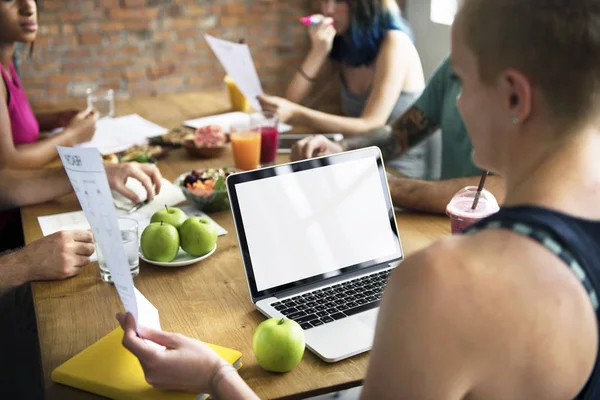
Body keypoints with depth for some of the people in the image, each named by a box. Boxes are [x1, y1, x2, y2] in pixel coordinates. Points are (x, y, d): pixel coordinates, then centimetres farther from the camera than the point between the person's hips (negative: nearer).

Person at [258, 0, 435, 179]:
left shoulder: (394, 43, -15)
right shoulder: (340, 44, 5)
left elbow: (370, 127, -25)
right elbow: (291, 101, -3)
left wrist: (295, 114, -33)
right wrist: (318, 52, -18)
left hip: (401, 174, -6)